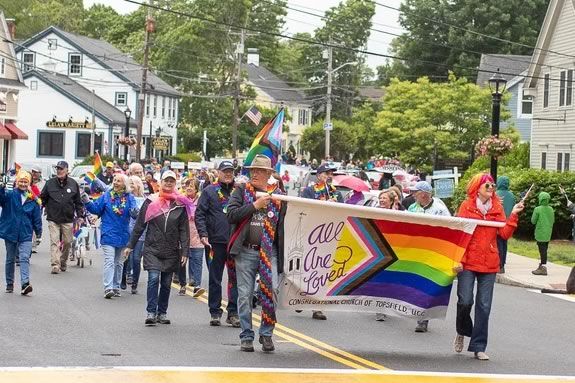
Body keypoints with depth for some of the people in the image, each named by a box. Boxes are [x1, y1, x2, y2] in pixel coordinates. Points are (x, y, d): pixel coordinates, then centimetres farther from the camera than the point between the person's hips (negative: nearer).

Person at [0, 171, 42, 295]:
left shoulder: (33, 200, 3)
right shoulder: (10, 195, -2)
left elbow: (37, 218, 10)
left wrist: (38, 232, 11)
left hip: (26, 234, 0)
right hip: (10, 232, 0)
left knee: (24, 258, -13)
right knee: (10, 260, 11)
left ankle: (25, 284, -22)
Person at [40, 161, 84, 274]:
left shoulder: (73, 184, 4)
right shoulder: (50, 183, 3)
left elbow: (78, 202, 9)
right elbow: (43, 198, 12)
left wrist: (80, 216, 5)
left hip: (68, 219, 1)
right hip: (53, 219, -1)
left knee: (67, 242, 9)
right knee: (54, 242, -10)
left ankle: (63, 262, 27)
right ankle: (55, 265, -14)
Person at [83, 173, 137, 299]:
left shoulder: (129, 198, 0)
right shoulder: (107, 196, 1)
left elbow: (134, 211, -12)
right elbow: (96, 209, 2)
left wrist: (135, 212, -35)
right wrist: (87, 202, -13)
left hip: (123, 235, 2)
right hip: (108, 235, -2)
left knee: (119, 263, 14)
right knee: (109, 261, -12)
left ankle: (116, 287, 24)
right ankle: (108, 288, -16)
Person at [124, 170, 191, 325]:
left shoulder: (181, 204, 4)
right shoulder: (151, 202, 2)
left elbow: (184, 230, 5)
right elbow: (139, 225, 5)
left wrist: (185, 252, -2)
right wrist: (130, 245, 5)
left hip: (171, 251, 2)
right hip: (152, 249, -2)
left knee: (166, 283, 8)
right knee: (153, 279, -14)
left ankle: (162, 313, 18)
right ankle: (151, 313, -11)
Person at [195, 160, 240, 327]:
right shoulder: (209, 191, 4)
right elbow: (199, 214, 0)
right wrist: (203, 234, -11)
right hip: (215, 242, -2)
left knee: (235, 277, 0)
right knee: (215, 279, 5)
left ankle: (233, 313, 5)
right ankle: (215, 312, 13)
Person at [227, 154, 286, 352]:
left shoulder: (277, 196, 8)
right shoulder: (241, 191, 6)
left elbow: (282, 228, 8)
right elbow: (231, 215, -8)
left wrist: (282, 257, 3)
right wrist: (255, 205, -14)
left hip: (269, 252, 0)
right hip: (245, 251, 0)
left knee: (270, 291, -10)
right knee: (245, 295, 3)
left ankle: (266, 334, 6)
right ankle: (247, 337, 14)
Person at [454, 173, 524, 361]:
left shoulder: (497, 208, 9)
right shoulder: (467, 206, 1)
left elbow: (505, 234, 1)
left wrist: (513, 215, -9)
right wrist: (458, 259, -10)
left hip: (489, 264, 3)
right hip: (468, 262, -3)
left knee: (484, 306, 3)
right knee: (465, 301, -9)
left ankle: (479, 347, 9)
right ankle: (462, 332, 21)